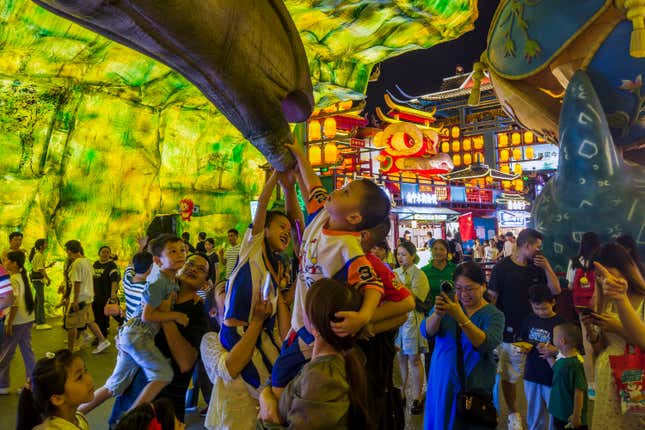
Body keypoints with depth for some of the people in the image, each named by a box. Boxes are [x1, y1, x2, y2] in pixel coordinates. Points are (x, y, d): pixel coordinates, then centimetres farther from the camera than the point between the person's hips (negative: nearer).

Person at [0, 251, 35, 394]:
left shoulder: (13, 279, -16)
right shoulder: (23, 276, 9)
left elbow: (14, 304, -21)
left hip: (16, 321, -8)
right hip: (28, 319, 8)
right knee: (27, 351, 12)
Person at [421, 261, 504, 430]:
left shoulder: (494, 315, -5)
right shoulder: (449, 303, 0)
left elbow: (486, 344, -23)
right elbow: (426, 332, -11)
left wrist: (460, 316, -35)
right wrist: (438, 314, -32)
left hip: (475, 387, -2)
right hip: (442, 384, 2)